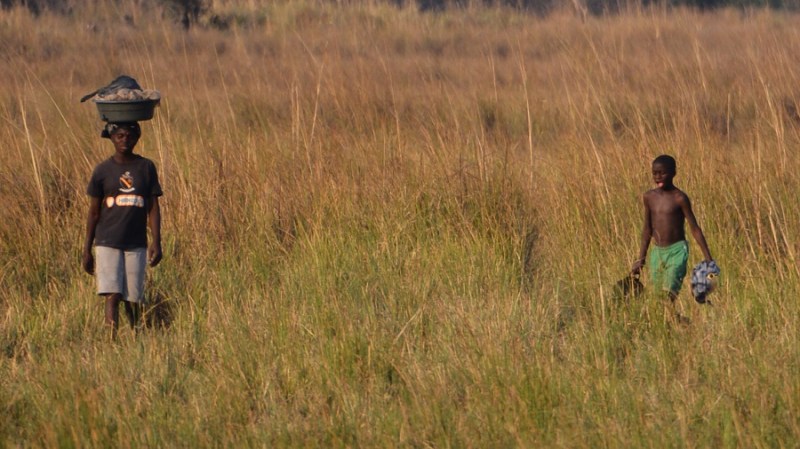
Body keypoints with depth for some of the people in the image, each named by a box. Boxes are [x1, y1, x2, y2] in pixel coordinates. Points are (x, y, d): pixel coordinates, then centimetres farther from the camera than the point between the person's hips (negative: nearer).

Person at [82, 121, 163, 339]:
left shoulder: (146, 167, 5)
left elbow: (153, 207, 5)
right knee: (112, 296, -12)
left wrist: (156, 242, -4)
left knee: (134, 299, 3)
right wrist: (87, 250, 5)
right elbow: (94, 212, 6)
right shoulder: (103, 170, 2)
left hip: (136, 245, 1)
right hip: (108, 243, -1)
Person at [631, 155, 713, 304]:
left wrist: (708, 258, -11)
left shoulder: (680, 198, -9)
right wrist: (641, 258, 16)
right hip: (657, 252, 5)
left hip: (677, 251, -5)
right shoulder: (649, 197, 6)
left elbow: (694, 228, -8)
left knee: (670, 294, -17)